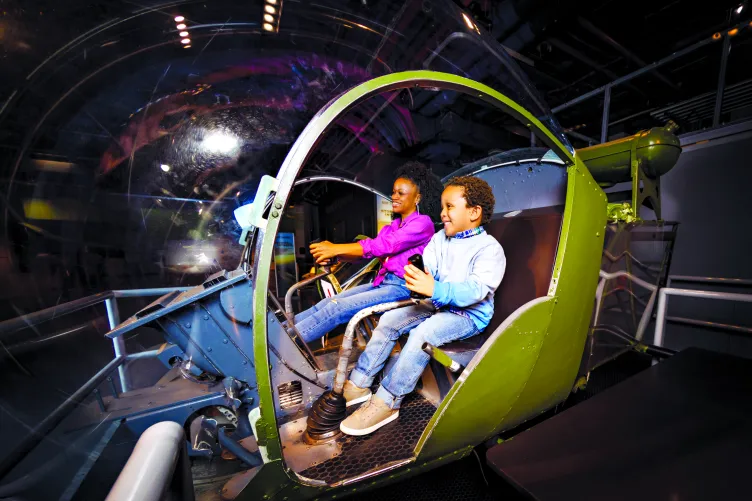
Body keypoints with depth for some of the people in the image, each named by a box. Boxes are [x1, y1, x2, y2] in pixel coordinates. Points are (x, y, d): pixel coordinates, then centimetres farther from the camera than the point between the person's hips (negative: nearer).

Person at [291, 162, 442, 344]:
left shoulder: (423, 223, -8)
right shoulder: (393, 225, 17)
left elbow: (383, 246, -20)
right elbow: (370, 248, 4)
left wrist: (335, 249, -21)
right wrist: (332, 252, -14)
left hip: (403, 287, -7)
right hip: (383, 281, 7)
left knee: (338, 307, -20)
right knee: (329, 301, -7)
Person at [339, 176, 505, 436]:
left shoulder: (489, 248, -14)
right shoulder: (440, 238, 7)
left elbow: (476, 290, -28)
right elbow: (426, 267, -1)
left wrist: (435, 290, -43)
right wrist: (413, 275, -26)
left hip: (470, 314, -6)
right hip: (438, 305, 7)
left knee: (423, 333, -32)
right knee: (389, 319, -9)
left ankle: (386, 403, -15)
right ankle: (357, 385, 1)